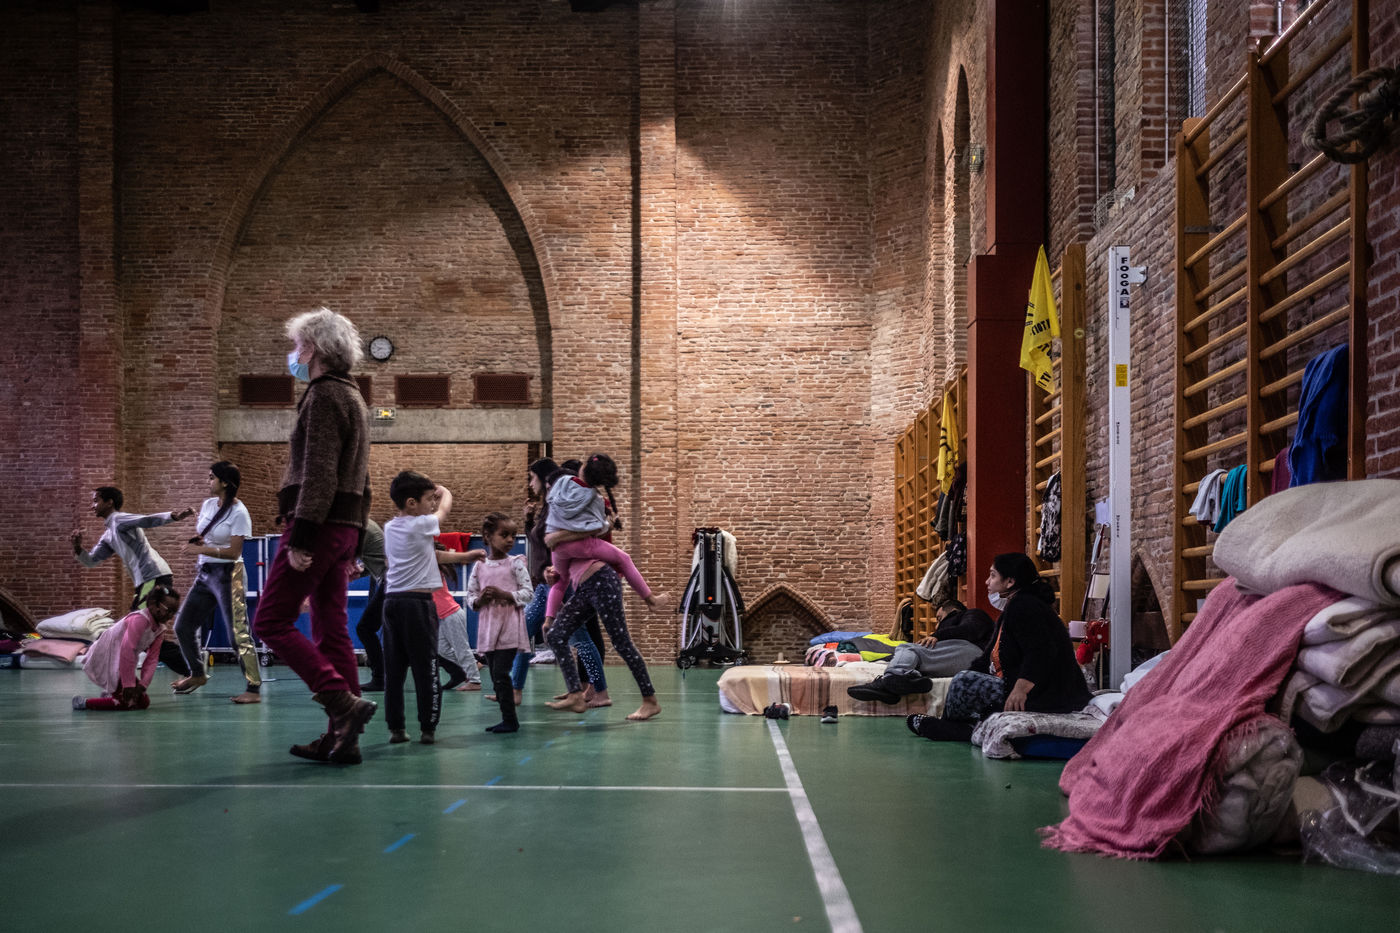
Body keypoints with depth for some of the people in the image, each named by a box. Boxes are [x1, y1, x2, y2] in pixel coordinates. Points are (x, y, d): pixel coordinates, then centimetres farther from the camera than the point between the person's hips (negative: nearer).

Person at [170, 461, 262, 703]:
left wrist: (203, 549, -19)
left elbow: (234, 552, -17)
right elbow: (198, 537, 22)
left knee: (238, 633, -13)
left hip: (227, 574, -8)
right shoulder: (207, 505, 9)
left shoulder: (239, 513, -13)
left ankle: (253, 689, -12)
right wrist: (196, 540, -1)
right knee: (182, 626, 14)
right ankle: (197, 674, 34)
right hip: (205, 573, 9)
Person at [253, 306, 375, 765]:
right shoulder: (353, 398, 22)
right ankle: (342, 737, 7)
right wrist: (353, 542, 22)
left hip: (317, 525, -10)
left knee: (271, 621, -6)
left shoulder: (324, 396, -9)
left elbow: (318, 473, -19)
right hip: (343, 528, 10)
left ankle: (344, 702, -16)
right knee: (332, 630, 8)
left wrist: (301, 538, -22)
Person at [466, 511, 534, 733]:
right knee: (495, 676, 8)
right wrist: (480, 600, -10)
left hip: (510, 626, -5)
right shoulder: (480, 566, 8)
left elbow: (528, 592, -5)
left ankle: (510, 720, -3)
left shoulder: (515, 563, -2)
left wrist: (504, 594, -17)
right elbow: (470, 595, 12)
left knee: (501, 673, -11)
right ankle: (508, 720, 16)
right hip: (488, 627, 5)